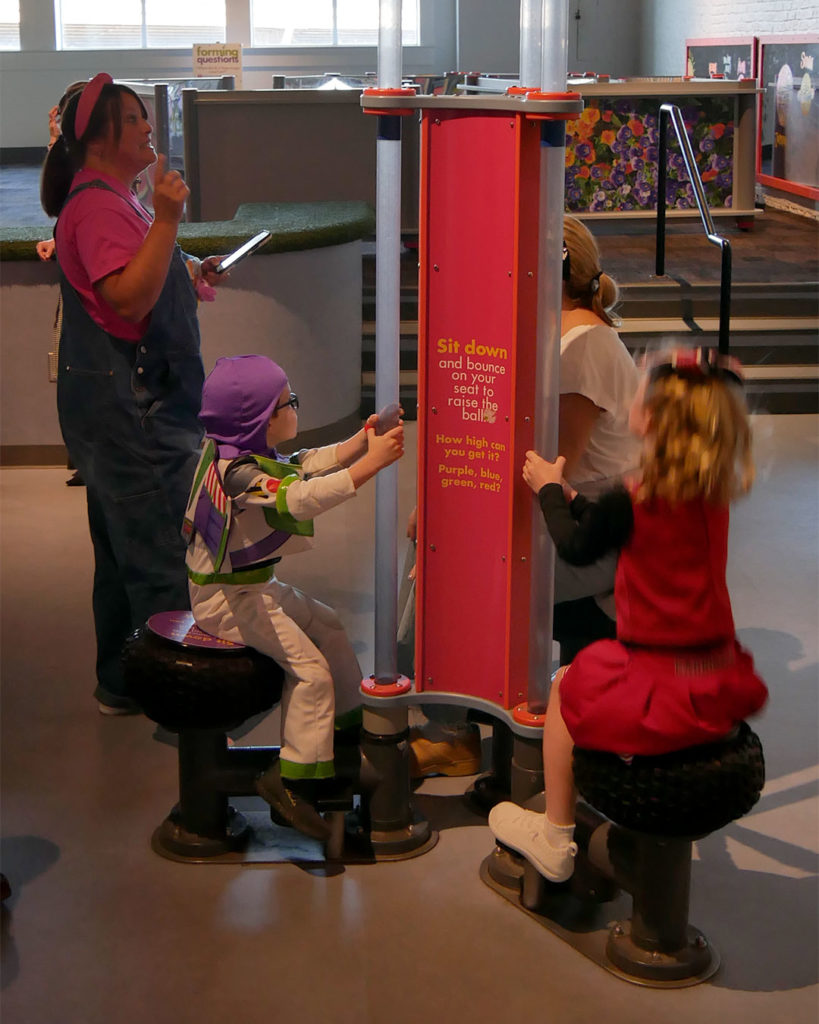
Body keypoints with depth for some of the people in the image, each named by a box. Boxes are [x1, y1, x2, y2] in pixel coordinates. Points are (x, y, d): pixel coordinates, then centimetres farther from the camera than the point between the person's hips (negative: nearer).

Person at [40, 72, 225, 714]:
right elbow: (128, 299, -28)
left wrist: (187, 279, 18)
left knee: (128, 547, 17)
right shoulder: (97, 206, -17)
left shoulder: (114, 200, 17)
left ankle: (122, 684, 26)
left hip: (130, 401, 11)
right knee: (161, 548, -7)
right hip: (127, 403, -11)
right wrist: (166, 221, -31)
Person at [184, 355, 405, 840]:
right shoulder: (238, 473, -30)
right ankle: (291, 778, -9)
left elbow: (307, 464, 9)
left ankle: (348, 727, 33)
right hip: (229, 597, -11)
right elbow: (300, 499, -42)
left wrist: (359, 442, -6)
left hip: (256, 584, 11)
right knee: (310, 667, -15)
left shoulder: (248, 455, 3)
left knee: (328, 626, 20)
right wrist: (371, 463, -45)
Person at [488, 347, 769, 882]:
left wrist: (549, 488, 14)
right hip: (721, 685, 7)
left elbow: (577, 547, 0)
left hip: (664, 691, -7)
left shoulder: (633, 500, -18)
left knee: (566, 690, 20)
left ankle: (555, 839, 29)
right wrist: (568, 495, 24)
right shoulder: (715, 496, 2)